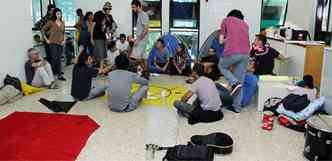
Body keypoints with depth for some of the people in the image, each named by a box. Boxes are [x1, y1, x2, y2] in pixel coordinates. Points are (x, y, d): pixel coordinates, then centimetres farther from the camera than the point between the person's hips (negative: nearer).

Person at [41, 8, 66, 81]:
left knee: (59, 59, 7)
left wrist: (64, 40, 4)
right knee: (54, 59, -4)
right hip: (53, 43, -4)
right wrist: (46, 40, -5)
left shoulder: (62, 23, 8)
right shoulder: (51, 22, -5)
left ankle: (59, 75, 10)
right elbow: (43, 30, -2)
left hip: (60, 43, 4)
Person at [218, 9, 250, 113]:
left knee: (222, 66, 26)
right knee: (240, 80, 14)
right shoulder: (245, 24, 27)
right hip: (245, 53, 4)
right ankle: (237, 107, 17)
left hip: (232, 52, -4)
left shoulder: (226, 20, 16)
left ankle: (234, 83, 3)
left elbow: (221, 41, 13)